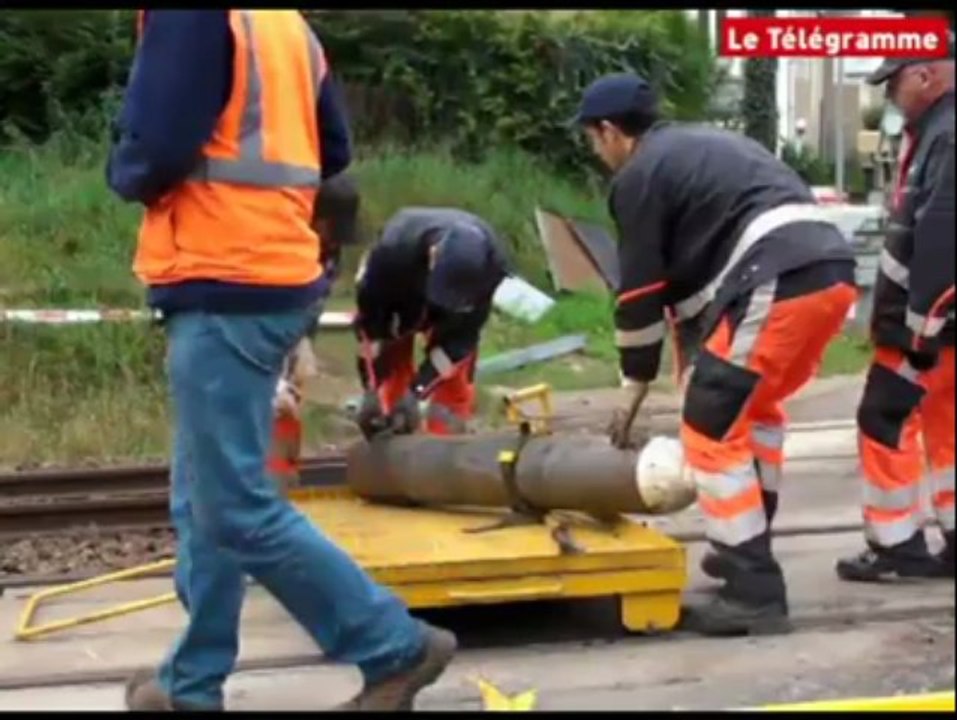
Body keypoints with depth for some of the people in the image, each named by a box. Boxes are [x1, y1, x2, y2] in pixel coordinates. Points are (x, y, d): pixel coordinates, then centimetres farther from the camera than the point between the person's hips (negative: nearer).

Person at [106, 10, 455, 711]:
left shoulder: (190, 15, -13)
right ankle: (192, 683, 24)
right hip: (275, 280, 9)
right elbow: (332, 153, 18)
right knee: (205, 501, 15)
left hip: (223, 292, -9)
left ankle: (397, 647, 1)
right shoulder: (287, 22, 13)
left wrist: (125, 172, 1)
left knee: (239, 510, -4)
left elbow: (154, 152, -20)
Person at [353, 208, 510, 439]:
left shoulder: (491, 263, -38)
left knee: (455, 385, -7)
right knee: (391, 377, -8)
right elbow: (369, 321, -29)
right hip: (395, 297, -1)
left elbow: (465, 330, -27)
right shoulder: (394, 249, -43)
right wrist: (372, 391, -28)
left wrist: (417, 390, -31)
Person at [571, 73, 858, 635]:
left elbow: (641, 293, 7)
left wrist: (633, 392, 18)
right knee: (757, 406, 28)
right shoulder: (705, 149, 32)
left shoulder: (639, 177, 5)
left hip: (777, 285, -9)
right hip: (833, 272, 9)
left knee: (713, 430, -2)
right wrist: (696, 366, 36)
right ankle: (747, 548, 34)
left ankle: (756, 592, -3)